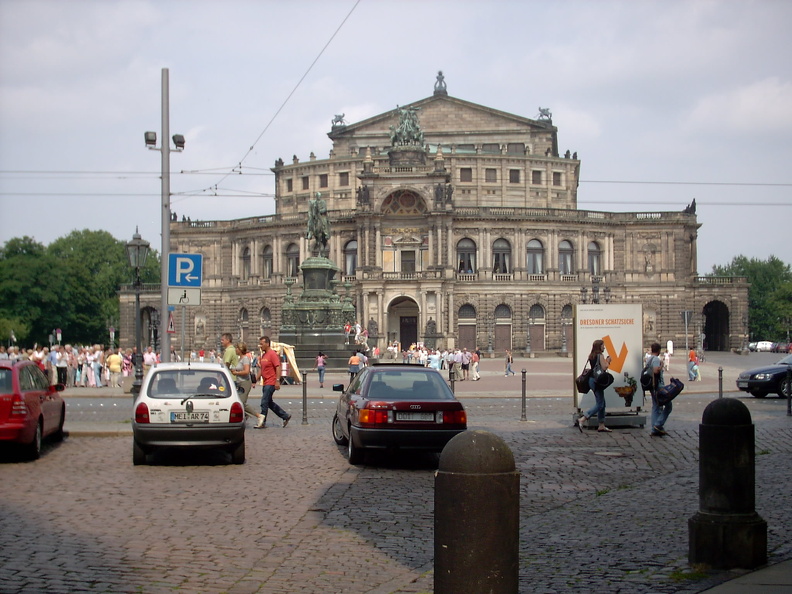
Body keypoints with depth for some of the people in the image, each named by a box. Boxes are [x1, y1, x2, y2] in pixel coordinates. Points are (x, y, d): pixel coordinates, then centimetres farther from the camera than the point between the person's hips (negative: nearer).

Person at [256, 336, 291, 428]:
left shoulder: (272, 354, -13)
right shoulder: (263, 355, 15)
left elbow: (278, 367, -18)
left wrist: (277, 381, -23)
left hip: (271, 383, -10)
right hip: (265, 383, 10)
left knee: (264, 403, -7)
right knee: (269, 403, 13)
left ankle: (261, 422, -1)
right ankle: (285, 416, 22)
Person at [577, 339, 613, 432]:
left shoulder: (591, 356, 15)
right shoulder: (600, 355, -11)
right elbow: (604, 368, -19)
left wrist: (606, 361, 16)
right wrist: (608, 361, -2)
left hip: (592, 379, 9)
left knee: (602, 403, 14)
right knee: (599, 404, -7)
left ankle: (601, 426, 16)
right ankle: (582, 420, -18)